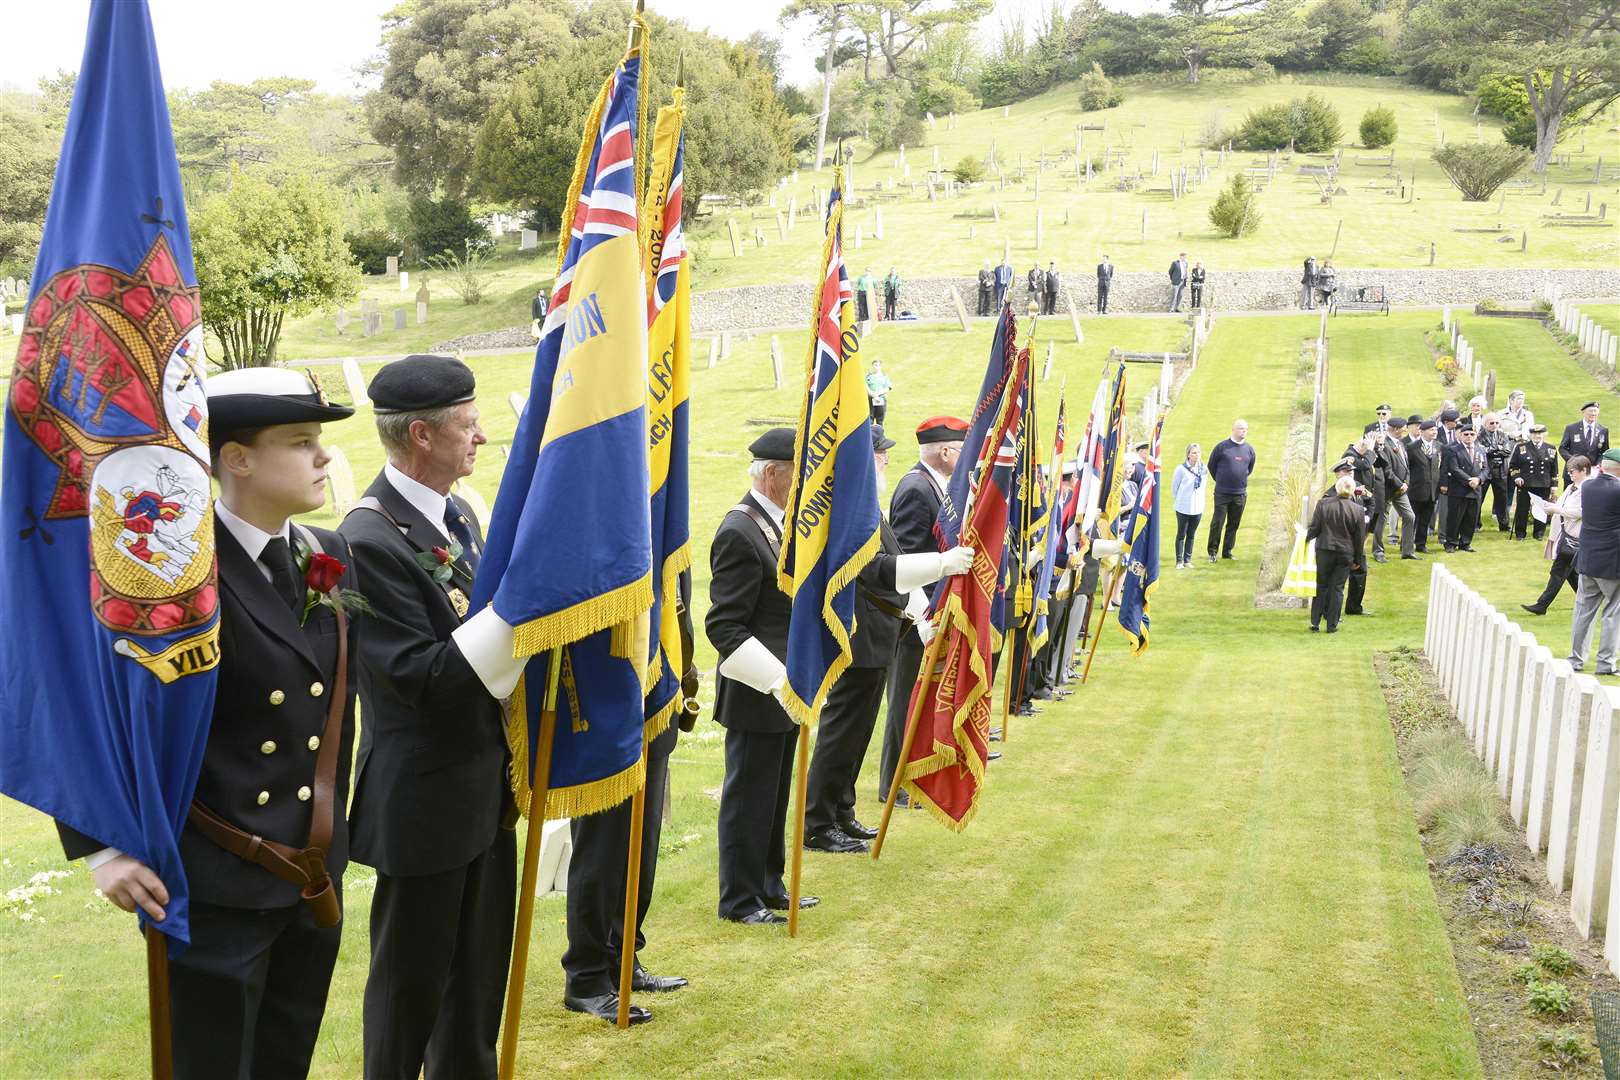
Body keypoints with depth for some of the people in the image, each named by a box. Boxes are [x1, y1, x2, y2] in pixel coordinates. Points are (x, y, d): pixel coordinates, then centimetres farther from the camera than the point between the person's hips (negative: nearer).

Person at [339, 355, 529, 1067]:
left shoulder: (457, 513, 6)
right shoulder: (371, 539, -22)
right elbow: (427, 678, -26)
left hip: (485, 784, 8)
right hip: (426, 797, -8)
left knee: (480, 964, 21)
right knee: (412, 977, 11)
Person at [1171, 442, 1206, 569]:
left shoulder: (1203, 469, 1)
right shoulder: (1181, 469, -11)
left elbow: (1203, 486, 13)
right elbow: (1174, 486, -2)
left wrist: (1199, 498, 10)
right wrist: (1178, 499, 6)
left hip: (1198, 508, 4)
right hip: (1183, 508, -4)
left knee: (1191, 535, 11)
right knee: (1181, 535, 4)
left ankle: (1187, 560, 19)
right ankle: (1179, 561, 11)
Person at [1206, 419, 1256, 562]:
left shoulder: (1249, 449, 5)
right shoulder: (1222, 446, -5)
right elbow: (1211, 465, 5)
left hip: (1240, 494, 3)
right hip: (1222, 493, -3)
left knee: (1234, 524, 9)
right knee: (1217, 523, -3)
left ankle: (1227, 551, 19)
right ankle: (1212, 551, 6)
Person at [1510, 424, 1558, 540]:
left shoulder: (1551, 450, 8)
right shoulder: (1521, 448, 4)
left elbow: (1554, 469, 11)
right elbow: (1512, 465, 8)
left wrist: (1553, 486, 7)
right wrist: (1516, 477, -7)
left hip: (1544, 487, 1)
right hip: (1525, 485, -1)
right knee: (1522, 509, 3)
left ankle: (1539, 533, 17)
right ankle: (1519, 533, 14)